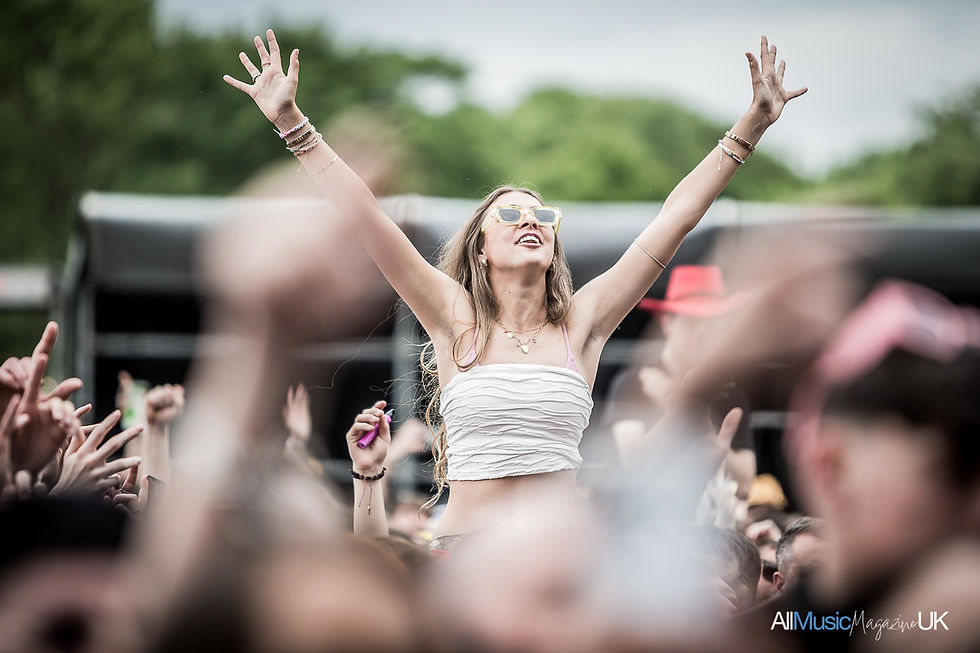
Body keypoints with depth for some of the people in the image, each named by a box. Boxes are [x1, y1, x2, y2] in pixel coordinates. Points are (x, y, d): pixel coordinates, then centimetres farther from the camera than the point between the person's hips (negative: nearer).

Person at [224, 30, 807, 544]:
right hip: (465, 547, -1)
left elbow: (675, 220, 9)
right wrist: (290, 121, -3)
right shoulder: (458, 320, 6)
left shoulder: (581, 325, 9)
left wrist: (749, 130, 8)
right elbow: (365, 217, 1)